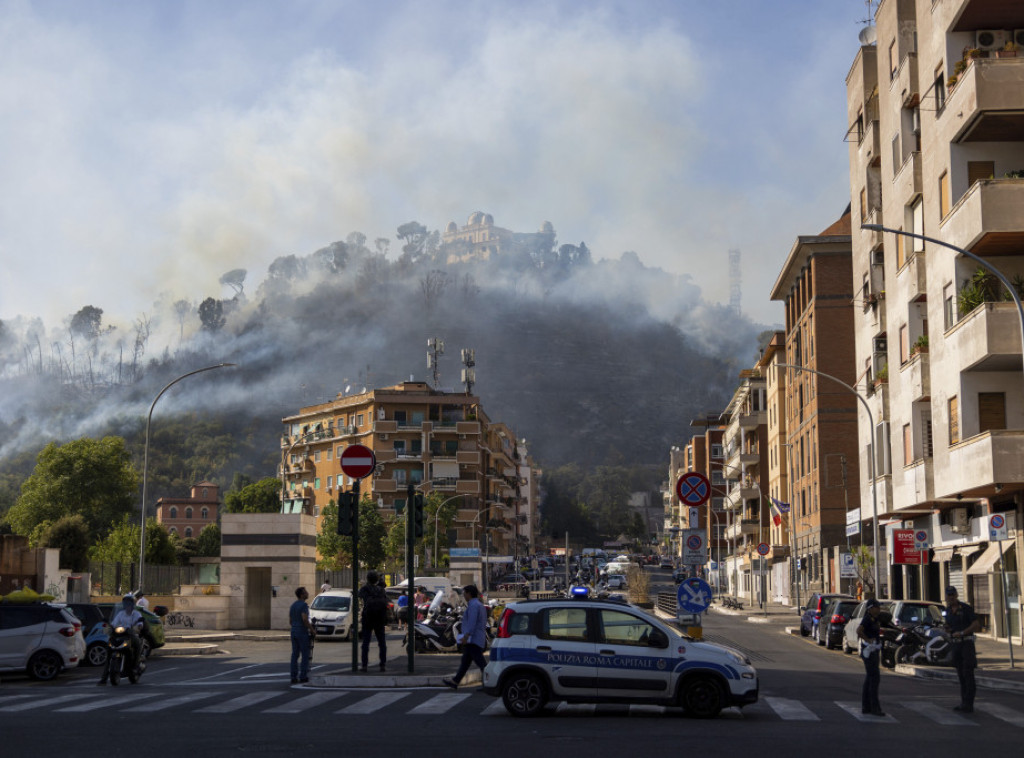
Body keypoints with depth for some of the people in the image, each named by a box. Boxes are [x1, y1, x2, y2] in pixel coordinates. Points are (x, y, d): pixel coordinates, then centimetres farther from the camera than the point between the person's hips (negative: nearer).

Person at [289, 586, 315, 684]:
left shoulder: (292, 605, 14)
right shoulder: (304, 605, -13)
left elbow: (290, 621, 17)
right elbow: (304, 619, -23)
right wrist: (312, 629, -13)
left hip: (294, 632, 8)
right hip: (303, 633, -8)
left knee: (294, 655, 7)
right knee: (305, 655, -3)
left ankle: (294, 677, 5)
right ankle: (303, 676, -5)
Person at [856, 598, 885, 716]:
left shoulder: (874, 619, 14)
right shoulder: (868, 619, -16)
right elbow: (859, 631, -33)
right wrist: (868, 640, -21)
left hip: (874, 652, 10)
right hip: (869, 652, -10)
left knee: (869, 679, 11)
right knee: (875, 678, -10)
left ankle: (866, 707, 15)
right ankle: (875, 708, -8)